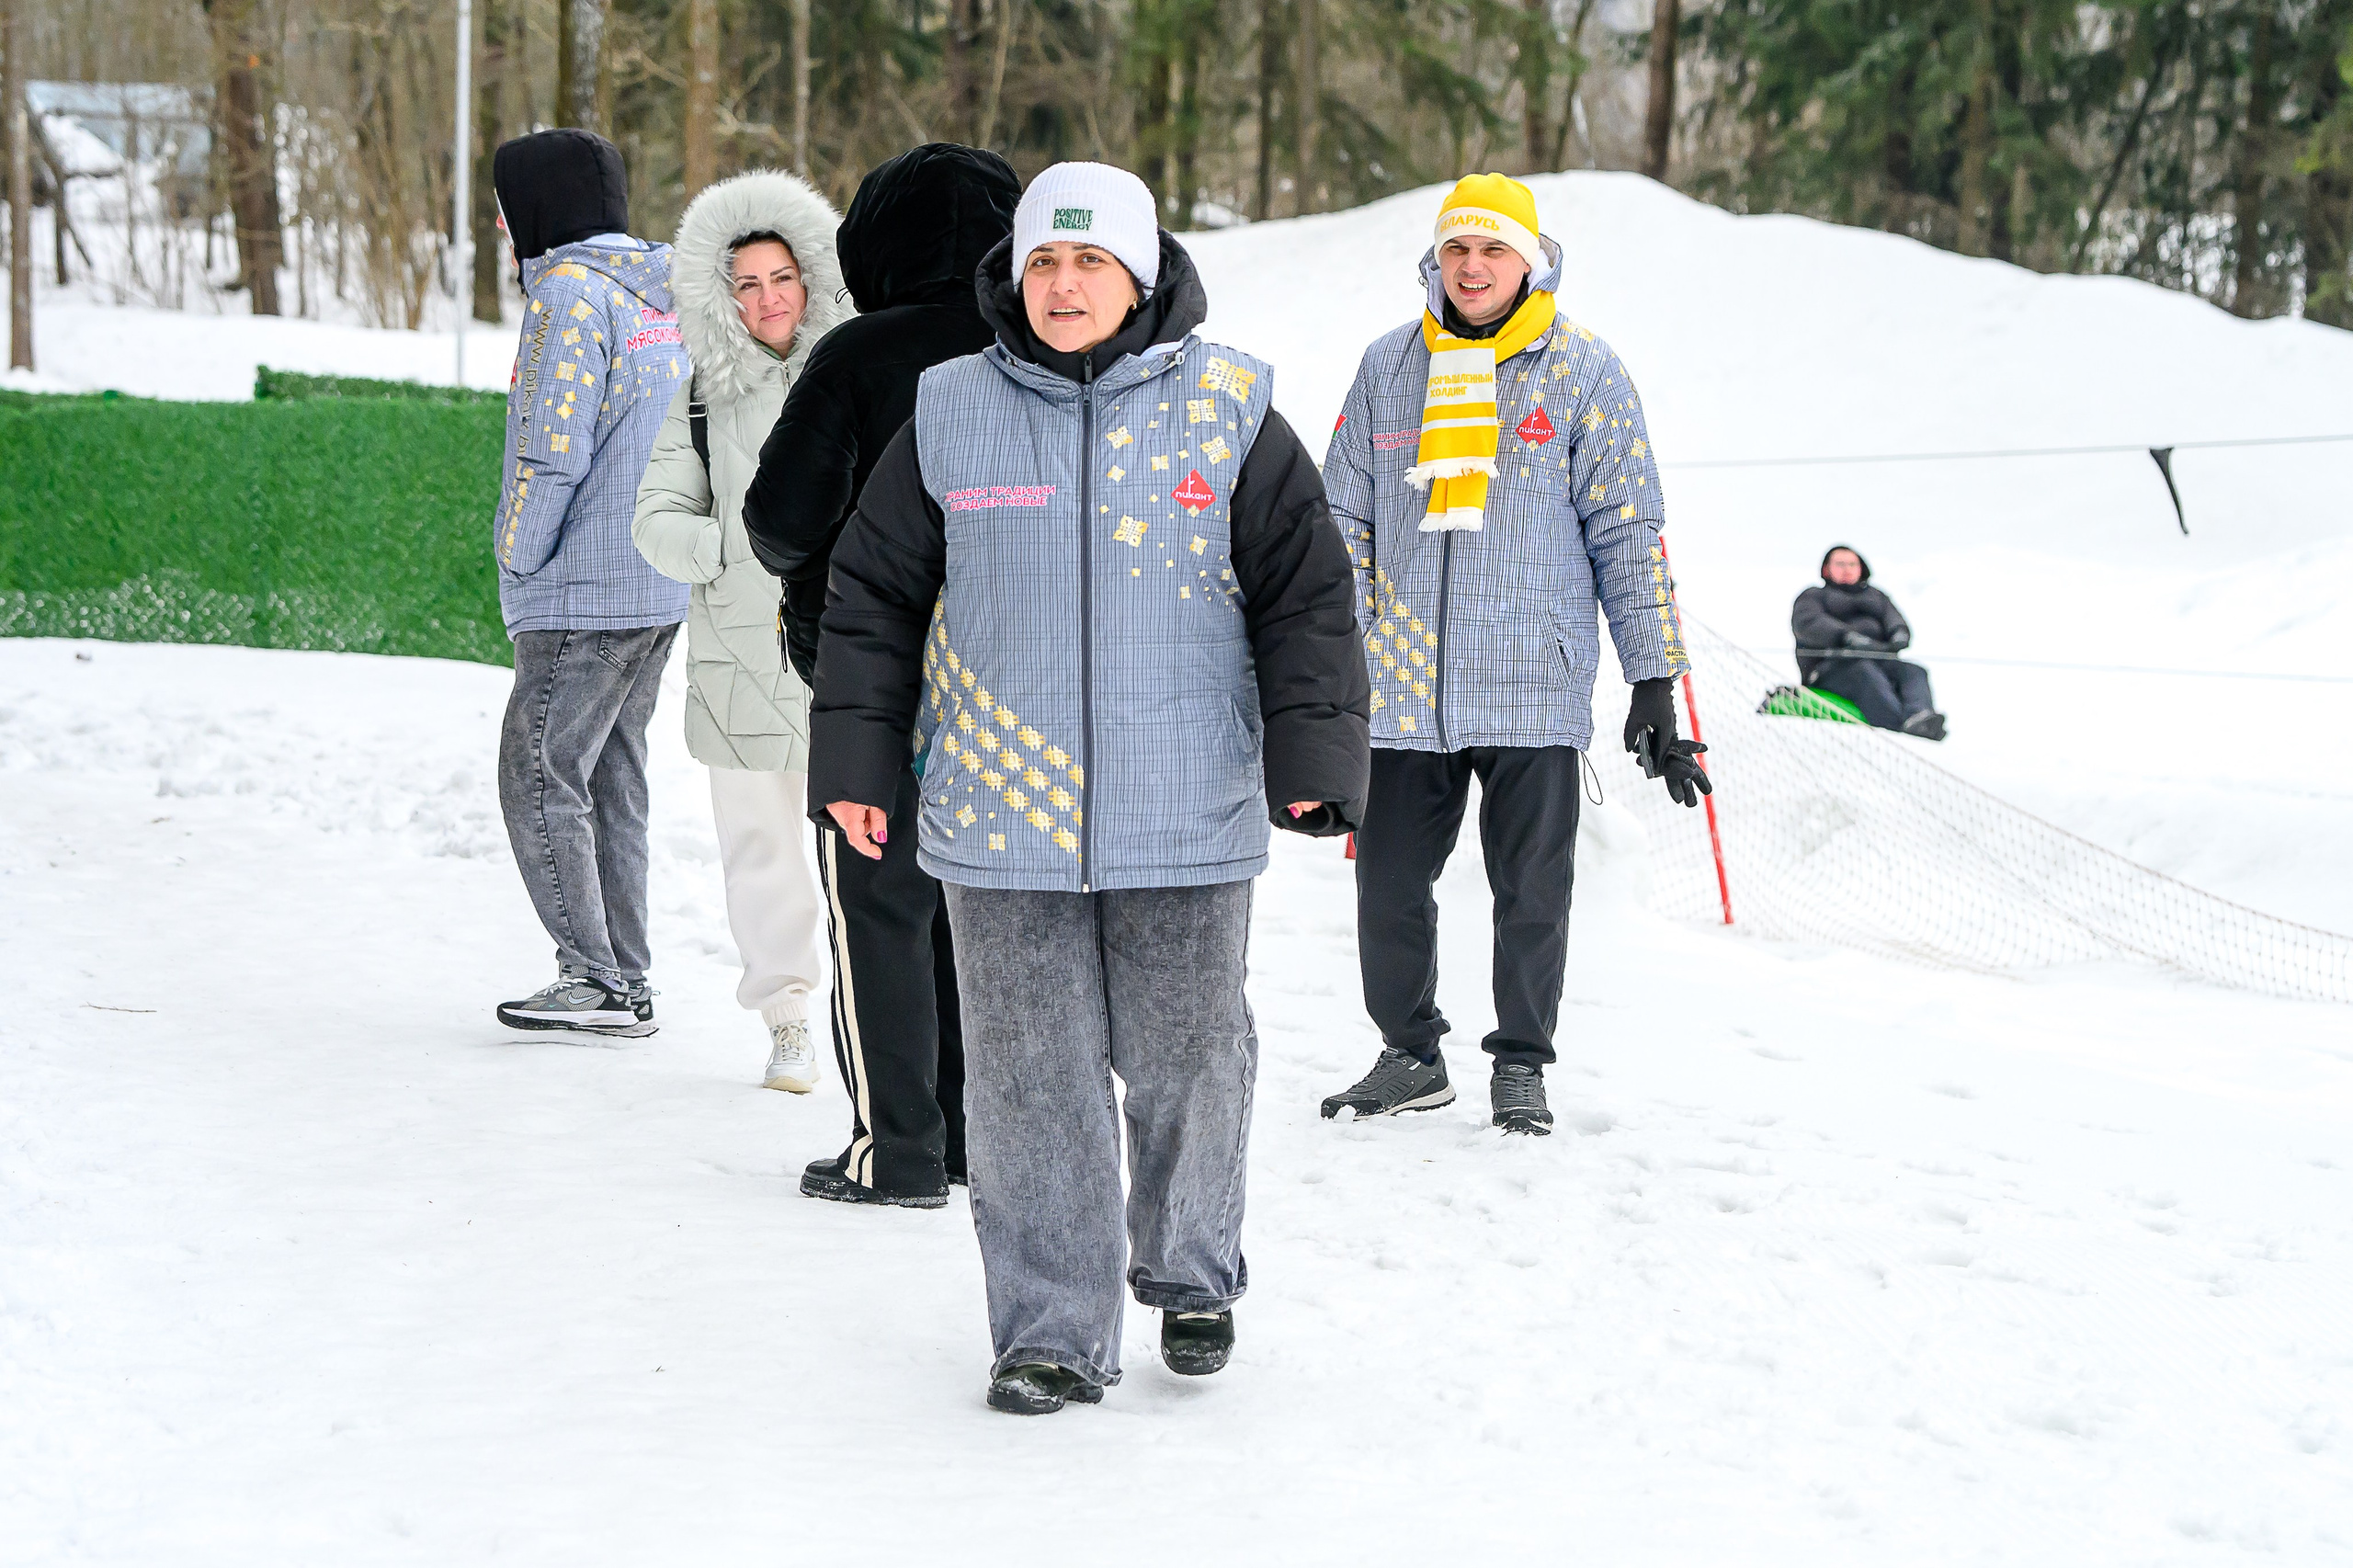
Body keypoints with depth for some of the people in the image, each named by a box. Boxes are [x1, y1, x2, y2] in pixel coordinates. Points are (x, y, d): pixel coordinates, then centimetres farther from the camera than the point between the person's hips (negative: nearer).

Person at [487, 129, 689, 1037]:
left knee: (540, 779, -3)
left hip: (585, 594, -9)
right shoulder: (660, 295, 14)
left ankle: (594, 979, -4)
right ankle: (625, 980, 14)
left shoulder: (572, 294, -13)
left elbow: (550, 449, -19)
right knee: (611, 779, 13)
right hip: (661, 588, 9)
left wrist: (518, 555, -5)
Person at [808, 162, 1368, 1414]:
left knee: (1185, 1061, 9)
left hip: (1186, 824, -1)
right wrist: (854, 758, 7)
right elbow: (873, 596, 11)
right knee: (1030, 1080, 2)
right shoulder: (951, 414, 5)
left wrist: (1316, 758, -5)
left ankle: (1191, 1275, 33)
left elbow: (1305, 593, 2)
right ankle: (1051, 1328, 12)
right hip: (1002, 817, 1)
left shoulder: (1227, 410, 1)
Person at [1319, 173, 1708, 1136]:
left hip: (1533, 685, -2)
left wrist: (1655, 685, -3)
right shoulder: (1388, 368, 9)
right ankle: (1410, 1056, 23)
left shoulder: (1583, 373, 1)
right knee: (1388, 883, 6)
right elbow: (1345, 522, 13)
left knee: (1532, 892, 3)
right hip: (1401, 685, 3)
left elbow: (1628, 534, 1)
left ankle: (1521, 1066, 19)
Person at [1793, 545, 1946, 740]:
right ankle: (1898, 725, -64)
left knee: (1914, 672, -26)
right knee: (1865, 673, -38)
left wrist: (1899, 635, -15)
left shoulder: (1877, 597, 35)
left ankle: (1918, 718, -59)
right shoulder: (1812, 597, 20)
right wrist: (1849, 637, -24)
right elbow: (1807, 624, -5)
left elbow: (1895, 621, 14)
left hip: (1879, 661, 5)